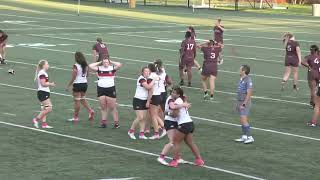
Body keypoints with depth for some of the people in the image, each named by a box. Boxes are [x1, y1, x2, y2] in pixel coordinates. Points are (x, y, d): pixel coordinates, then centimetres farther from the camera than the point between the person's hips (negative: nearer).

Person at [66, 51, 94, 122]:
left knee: (77, 101, 2)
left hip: (77, 84, -6)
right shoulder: (86, 65, 3)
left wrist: (68, 86, -9)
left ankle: (76, 117, 11)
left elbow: (73, 78, -16)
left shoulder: (75, 66, -16)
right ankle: (90, 111, 2)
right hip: (85, 83, 6)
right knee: (83, 99, 20)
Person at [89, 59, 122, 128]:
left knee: (112, 107, -1)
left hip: (110, 89, -2)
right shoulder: (99, 68, 5)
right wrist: (99, 62, 2)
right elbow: (90, 66, -5)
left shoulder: (112, 68, 1)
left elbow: (119, 65, -14)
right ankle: (104, 122, 15)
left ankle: (116, 122, 3)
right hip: (101, 89, 3)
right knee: (103, 107, 8)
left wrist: (111, 62, -1)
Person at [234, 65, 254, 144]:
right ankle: (244, 136, 17)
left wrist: (244, 104, -20)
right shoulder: (241, 79, 11)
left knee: (244, 120, -12)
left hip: (245, 103, -9)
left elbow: (249, 94, -19)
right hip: (240, 102, 9)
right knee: (242, 120, 11)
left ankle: (250, 137, -7)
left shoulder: (248, 80, -16)